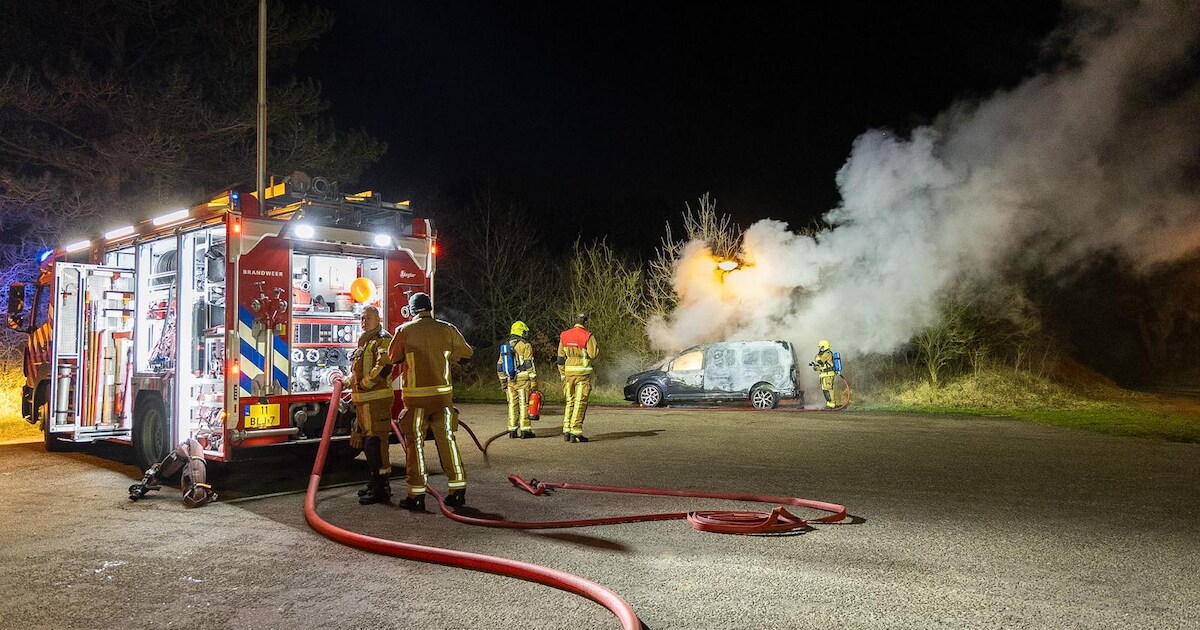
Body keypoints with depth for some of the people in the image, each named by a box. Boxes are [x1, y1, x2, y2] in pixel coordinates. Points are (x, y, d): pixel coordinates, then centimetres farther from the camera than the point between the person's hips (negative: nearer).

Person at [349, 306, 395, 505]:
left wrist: (364, 384, -16)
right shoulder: (364, 342, 21)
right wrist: (348, 381, 19)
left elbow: (384, 368, -22)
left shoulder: (383, 340, -9)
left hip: (377, 399, -10)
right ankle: (376, 482, 27)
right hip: (363, 401, 10)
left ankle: (381, 490, -10)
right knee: (367, 443, 16)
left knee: (375, 443, -12)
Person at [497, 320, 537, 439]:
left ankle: (512, 430, 10)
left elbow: (499, 367, 15)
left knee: (512, 405, 9)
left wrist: (503, 382, 21)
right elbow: (529, 365, -12)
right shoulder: (525, 346, -7)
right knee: (524, 405, -2)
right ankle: (525, 430, -3)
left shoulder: (504, 346, 12)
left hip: (510, 380, 5)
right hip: (523, 380, -5)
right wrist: (534, 381, -10)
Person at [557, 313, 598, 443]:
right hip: (582, 372, -5)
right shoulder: (588, 336, -9)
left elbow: (560, 358, 10)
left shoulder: (564, 335, 7)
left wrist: (563, 374, 16)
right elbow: (593, 355, -11)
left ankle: (566, 432, 14)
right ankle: (575, 433, -3)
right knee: (580, 403, -1)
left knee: (569, 402, 15)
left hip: (568, 371, 5)